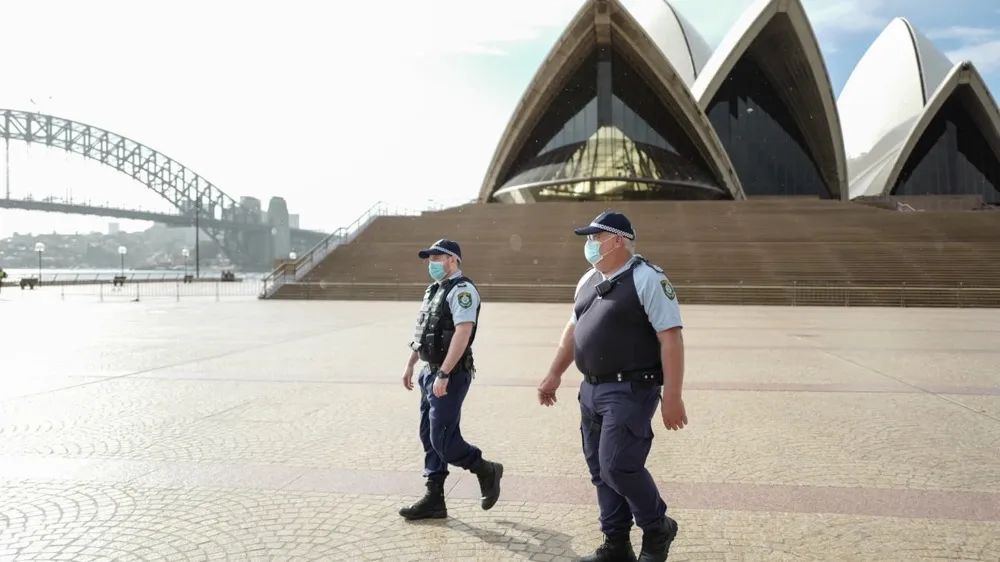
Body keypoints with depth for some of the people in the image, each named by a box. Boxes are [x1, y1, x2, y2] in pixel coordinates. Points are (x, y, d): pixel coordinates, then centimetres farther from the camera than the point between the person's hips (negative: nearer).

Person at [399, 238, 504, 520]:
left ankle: (487, 471, 15)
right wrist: (410, 365, 22)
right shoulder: (434, 290, 15)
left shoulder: (461, 289, -14)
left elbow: (463, 333, -24)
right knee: (429, 438, 12)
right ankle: (434, 500, 20)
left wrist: (443, 375, -26)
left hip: (451, 375, -9)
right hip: (431, 373, 9)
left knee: (443, 441, -8)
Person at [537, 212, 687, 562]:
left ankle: (658, 529, 14)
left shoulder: (647, 279, -12)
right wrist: (555, 374, 22)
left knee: (617, 466, -12)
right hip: (592, 390, 8)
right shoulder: (588, 281, 12)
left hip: (630, 391, -8)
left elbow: (670, 340, -16)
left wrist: (671, 397, -20)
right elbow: (573, 329, 23)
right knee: (600, 470, 11)